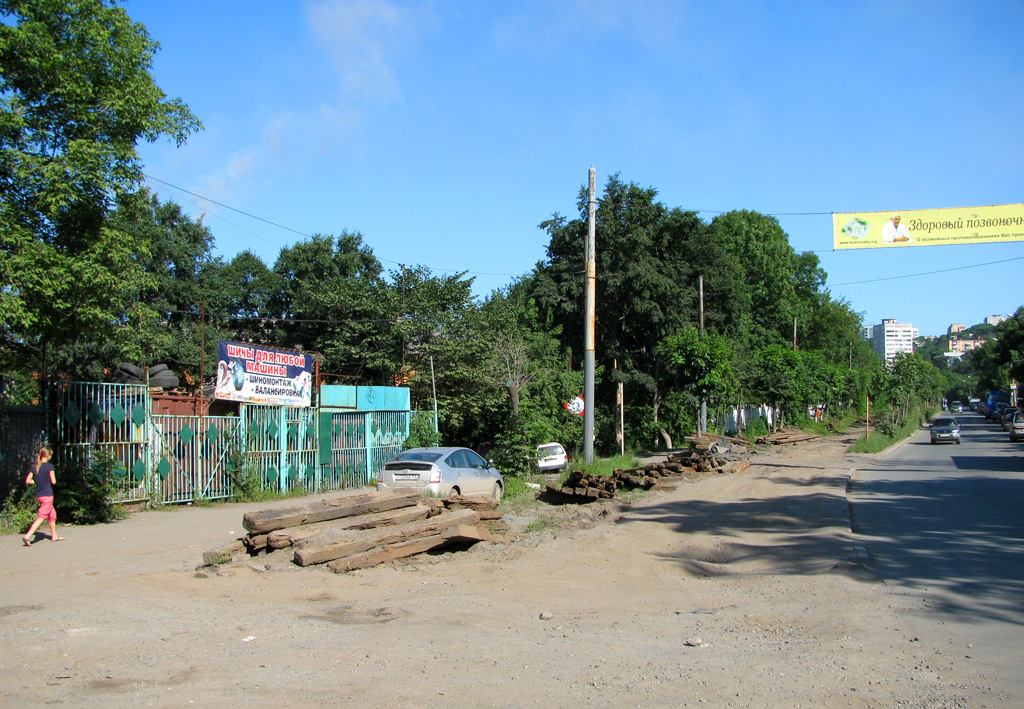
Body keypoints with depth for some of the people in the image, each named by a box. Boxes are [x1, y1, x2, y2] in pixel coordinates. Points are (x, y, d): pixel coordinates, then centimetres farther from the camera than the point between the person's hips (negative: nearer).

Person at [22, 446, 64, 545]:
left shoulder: (35, 467, 7)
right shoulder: (49, 466, -12)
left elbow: (27, 481, 5)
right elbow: (53, 481, -13)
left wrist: (38, 482, 14)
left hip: (38, 495, 8)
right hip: (47, 495, -8)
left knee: (52, 514, 18)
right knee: (42, 517, -6)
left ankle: (54, 536, 24)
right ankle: (27, 536, -15)